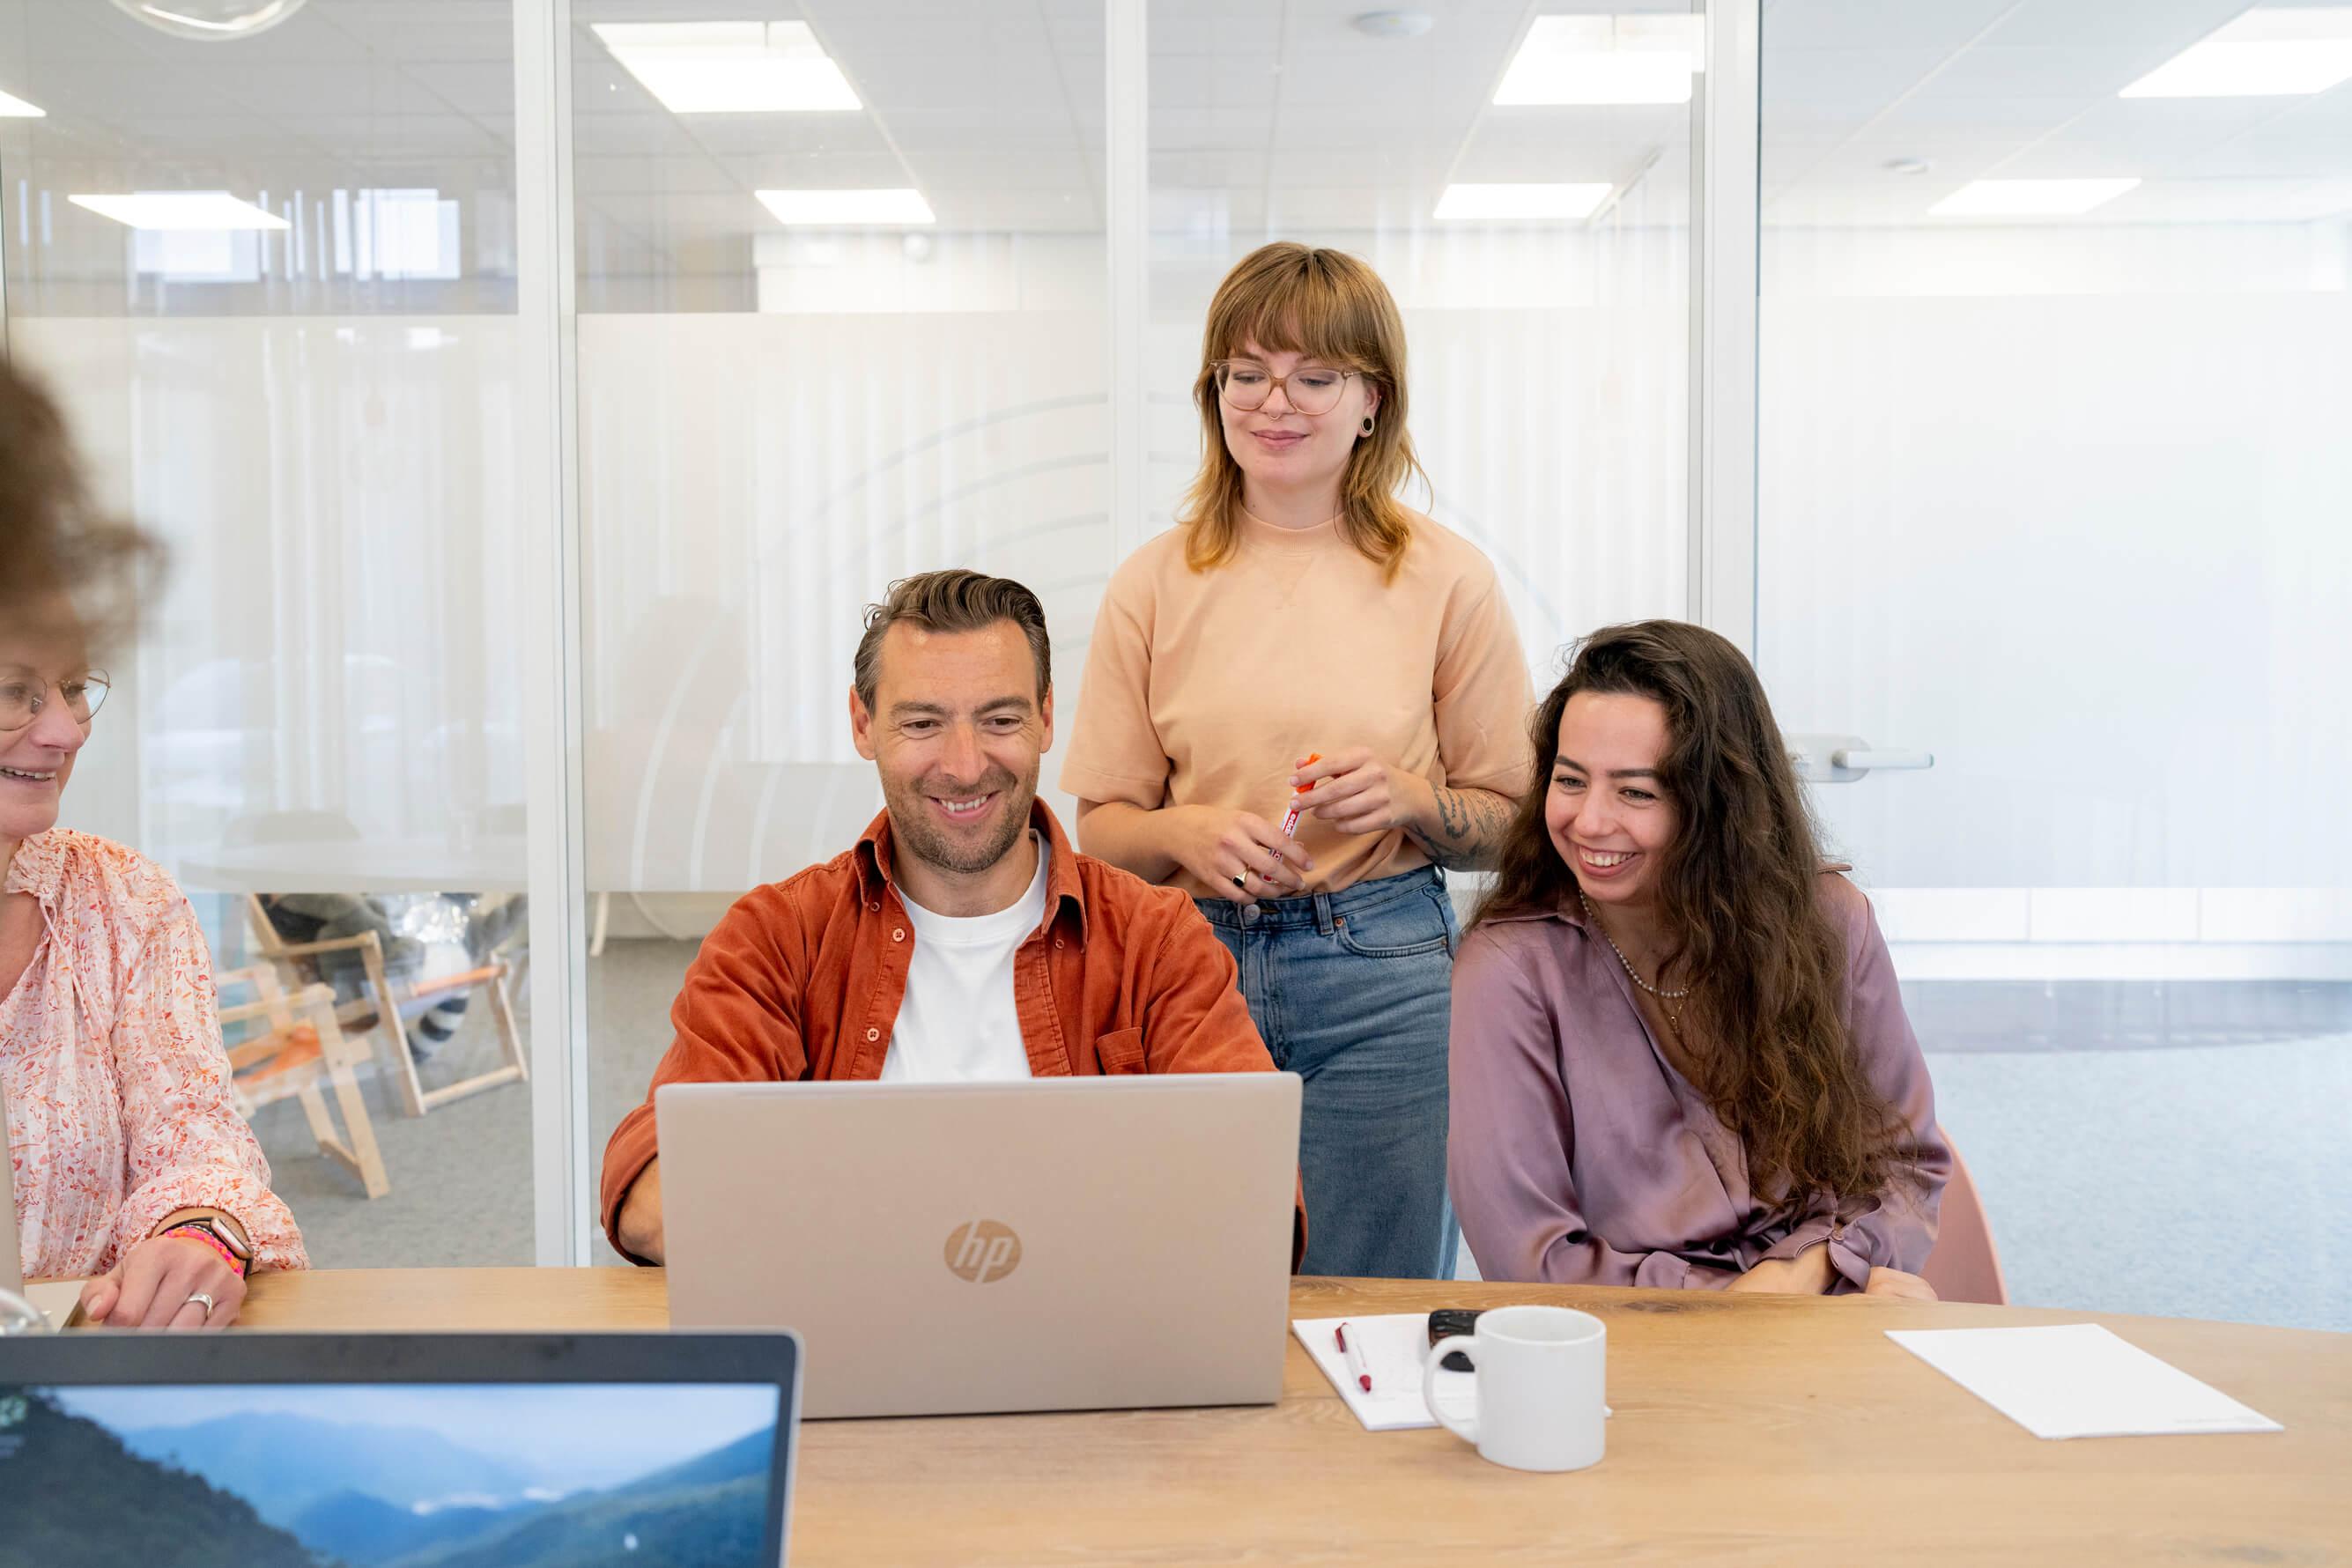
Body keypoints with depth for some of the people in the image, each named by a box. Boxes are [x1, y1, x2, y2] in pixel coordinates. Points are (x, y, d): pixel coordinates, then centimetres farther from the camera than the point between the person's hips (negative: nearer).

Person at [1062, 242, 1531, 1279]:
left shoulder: (1447, 580, 3)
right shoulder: (1155, 584, 6)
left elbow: (1511, 821, 7)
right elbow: (1100, 825, 8)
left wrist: (1408, 800, -11)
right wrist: (1186, 832, -11)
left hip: (1384, 973, -1)